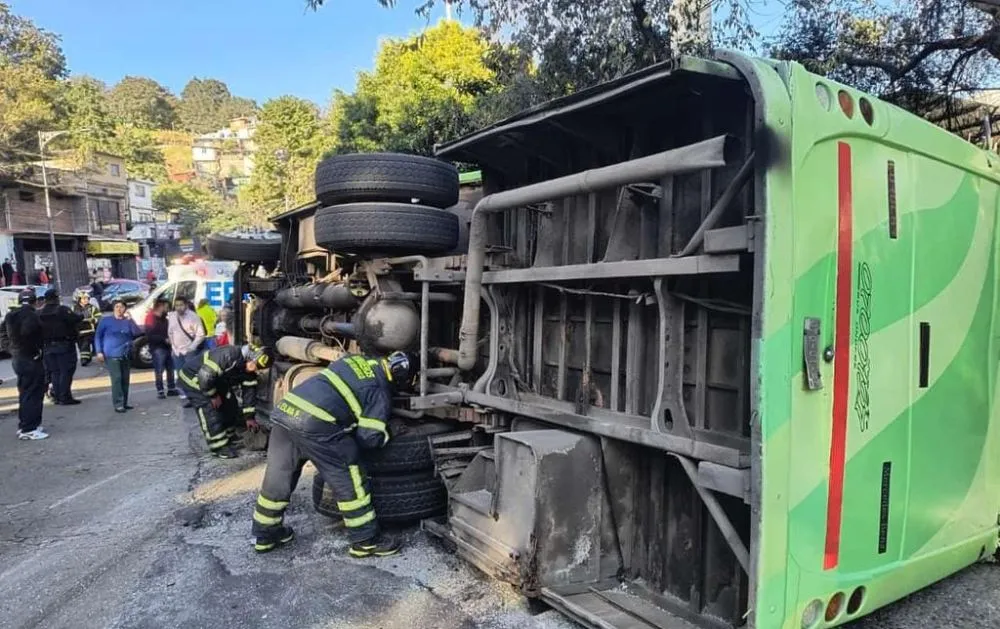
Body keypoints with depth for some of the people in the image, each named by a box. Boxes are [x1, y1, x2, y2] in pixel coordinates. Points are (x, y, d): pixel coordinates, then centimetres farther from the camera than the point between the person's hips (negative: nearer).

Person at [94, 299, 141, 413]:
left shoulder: (128, 321, 8)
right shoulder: (106, 321, 3)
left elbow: (137, 333, -7)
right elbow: (98, 336, 5)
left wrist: (130, 319, -15)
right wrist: (99, 351, -5)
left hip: (126, 355, 4)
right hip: (112, 355, -3)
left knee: (125, 379, 6)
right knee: (116, 379, -13)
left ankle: (124, 403, 14)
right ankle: (118, 405, -13)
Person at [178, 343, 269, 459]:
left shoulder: (250, 371, -12)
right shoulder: (227, 356, -40)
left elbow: (249, 390, -2)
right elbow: (204, 377, -37)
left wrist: (249, 417, -1)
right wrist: (213, 395, -21)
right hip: (193, 378, -8)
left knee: (230, 405, 7)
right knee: (210, 410, -15)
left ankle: (228, 438, 24)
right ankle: (219, 447, -6)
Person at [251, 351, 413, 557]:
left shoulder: (353, 360, 23)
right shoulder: (380, 393, 5)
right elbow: (369, 437, 1)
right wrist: (385, 436, 22)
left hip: (284, 410, 7)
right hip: (316, 425, -7)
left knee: (278, 476, 21)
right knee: (349, 481, 6)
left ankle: (265, 535, 37)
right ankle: (367, 540, 15)